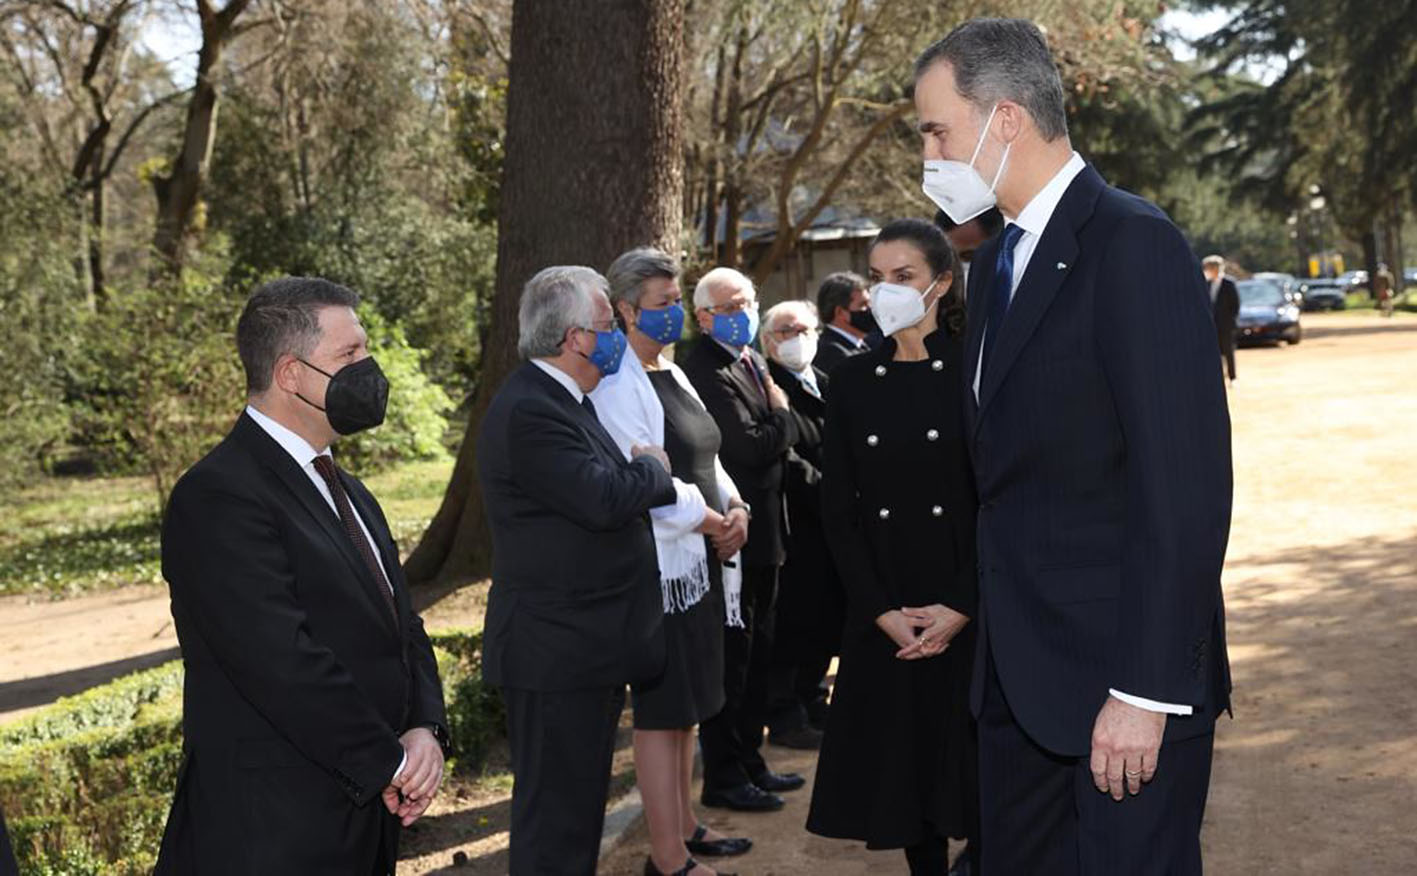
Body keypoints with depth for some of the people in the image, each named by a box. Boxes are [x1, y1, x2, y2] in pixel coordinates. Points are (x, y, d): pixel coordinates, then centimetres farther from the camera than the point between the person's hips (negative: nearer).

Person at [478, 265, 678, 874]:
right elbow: (604, 499, -26)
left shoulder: (561, 400, 15)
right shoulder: (529, 411, -19)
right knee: (556, 820, -2)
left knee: (578, 805, 18)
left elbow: (601, 497, 20)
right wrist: (653, 467, -6)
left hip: (581, 647, 11)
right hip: (557, 654, -11)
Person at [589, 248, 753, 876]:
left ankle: (683, 825, 32)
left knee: (690, 704, 18)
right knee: (663, 711, -2)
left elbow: (704, 457, 18)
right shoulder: (617, 383, -15)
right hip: (658, 564, -9)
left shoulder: (671, 373, 14)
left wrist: (735, 507, 1)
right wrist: (710, 520, -12)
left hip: (697, 560, 9)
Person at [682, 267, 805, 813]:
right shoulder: (707, 371, -18)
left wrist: (777, 422, 3)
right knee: (731, 656, -1)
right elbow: (751, 446, -25)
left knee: (757, 652, 18)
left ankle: (749, 763, 30)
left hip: (762, 531, 10)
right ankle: (723, 778, 10)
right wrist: (783, 416, -8)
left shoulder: (752, 362, 14)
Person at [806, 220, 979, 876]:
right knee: (902, 760, 9)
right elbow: (837, 511, 3)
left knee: (974, 762, 3)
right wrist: (883, 612, -7)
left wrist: (963, 607, -14)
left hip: (969, 611, -3)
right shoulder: (853, 382, 5)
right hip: (886, 617, 3)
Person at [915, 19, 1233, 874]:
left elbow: (1186, 484, -20)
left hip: (1124, 676, -8)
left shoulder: (1134, 244, -14)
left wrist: (1144, 688, -21)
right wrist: (979, 611, 11)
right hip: (1021, 674, 8)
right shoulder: (997, 262, 13)